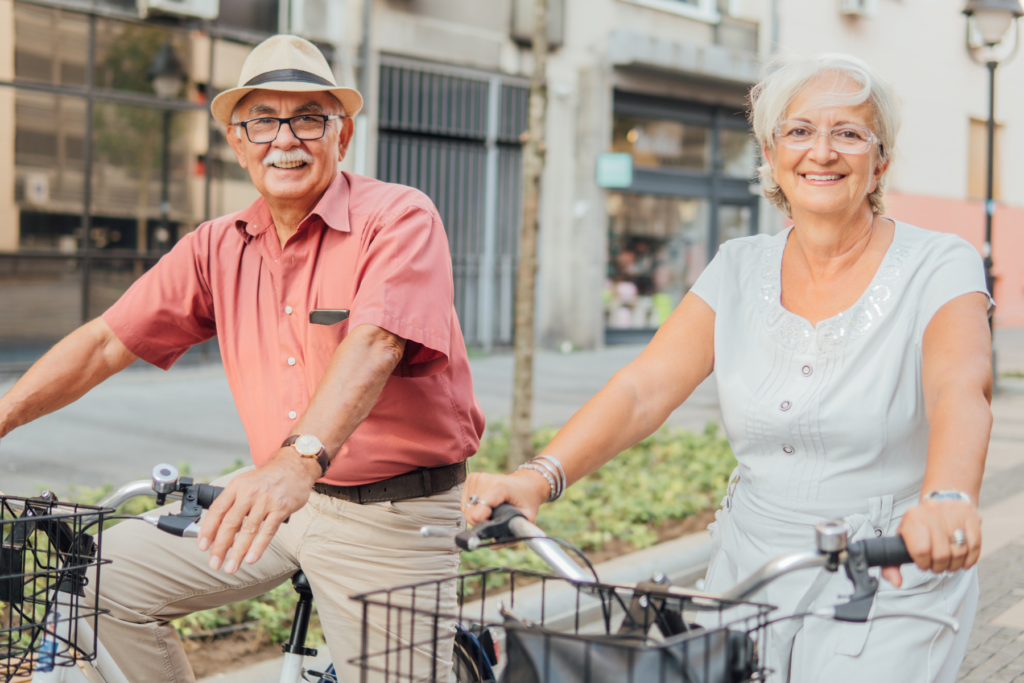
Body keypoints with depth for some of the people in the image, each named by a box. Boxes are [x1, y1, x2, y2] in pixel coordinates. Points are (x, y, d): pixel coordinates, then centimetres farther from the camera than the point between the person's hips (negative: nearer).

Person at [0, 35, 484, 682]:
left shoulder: (400, 217, -13)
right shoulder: (220, 247, 5)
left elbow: (374, 344, -30)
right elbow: (106, 342, 5)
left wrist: (300, 458, -44)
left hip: (393, 516, -5)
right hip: (277, 492, 5)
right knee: (107, 579, 0)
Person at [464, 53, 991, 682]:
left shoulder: (940, 269, -8)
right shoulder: (741, 269, 2)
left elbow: (961, 389, -28)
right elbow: (643, 390, -8)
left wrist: (946, 499, -50)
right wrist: (539, 476, -25)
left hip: (889, 584, -3)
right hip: (749, 569, 4)